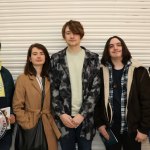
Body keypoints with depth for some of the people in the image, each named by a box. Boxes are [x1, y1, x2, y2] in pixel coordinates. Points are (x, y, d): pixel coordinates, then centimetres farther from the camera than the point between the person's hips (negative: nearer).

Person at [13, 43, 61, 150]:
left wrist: (54, 122, 2)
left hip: (49, 126, 3)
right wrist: (27, 124, -11)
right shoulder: (22, 79, -7)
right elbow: (17, 107, -7)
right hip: (31, 127, -3)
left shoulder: (50, 78, 6)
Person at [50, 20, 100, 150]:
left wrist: (82, 114, -10)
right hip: (64, 117, 0)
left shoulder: (93, 58, 1)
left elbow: (95, 88, -3)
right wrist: (61, 113, -9)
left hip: (85, 117, 0)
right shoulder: (56, 59, 3)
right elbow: (53, 89, 1)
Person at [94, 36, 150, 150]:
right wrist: (99, 123, -5)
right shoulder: (102, 71, 1)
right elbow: (97, 99, 1)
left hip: (132, 128, -1)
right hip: (110, 128, 2)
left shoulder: (138, 71, -5)